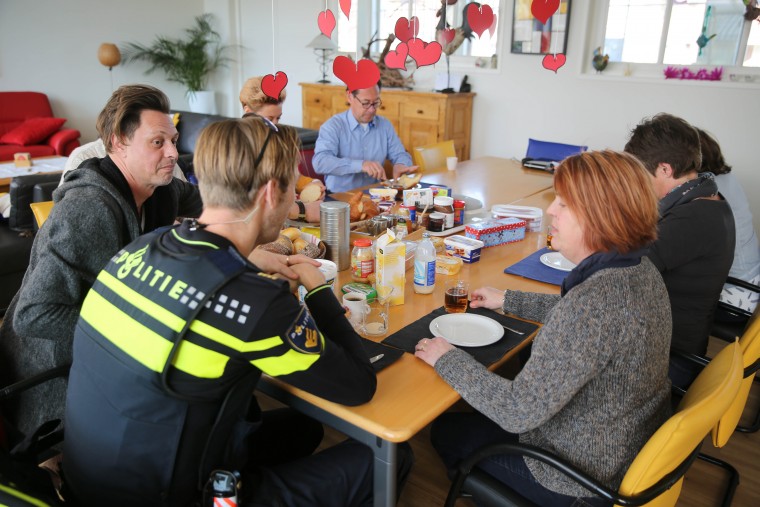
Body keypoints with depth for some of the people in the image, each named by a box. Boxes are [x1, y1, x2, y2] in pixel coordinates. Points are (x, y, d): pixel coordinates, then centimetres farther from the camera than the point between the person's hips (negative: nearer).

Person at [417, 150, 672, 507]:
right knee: (475, 414, 25)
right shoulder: (639, 268, -6)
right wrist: (508, 300, 17)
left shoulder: (596, 299, -35)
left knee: (447, 432, 13)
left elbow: (518, 412, -31)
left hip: (584, 478, -8)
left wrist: (448, 360, -18)